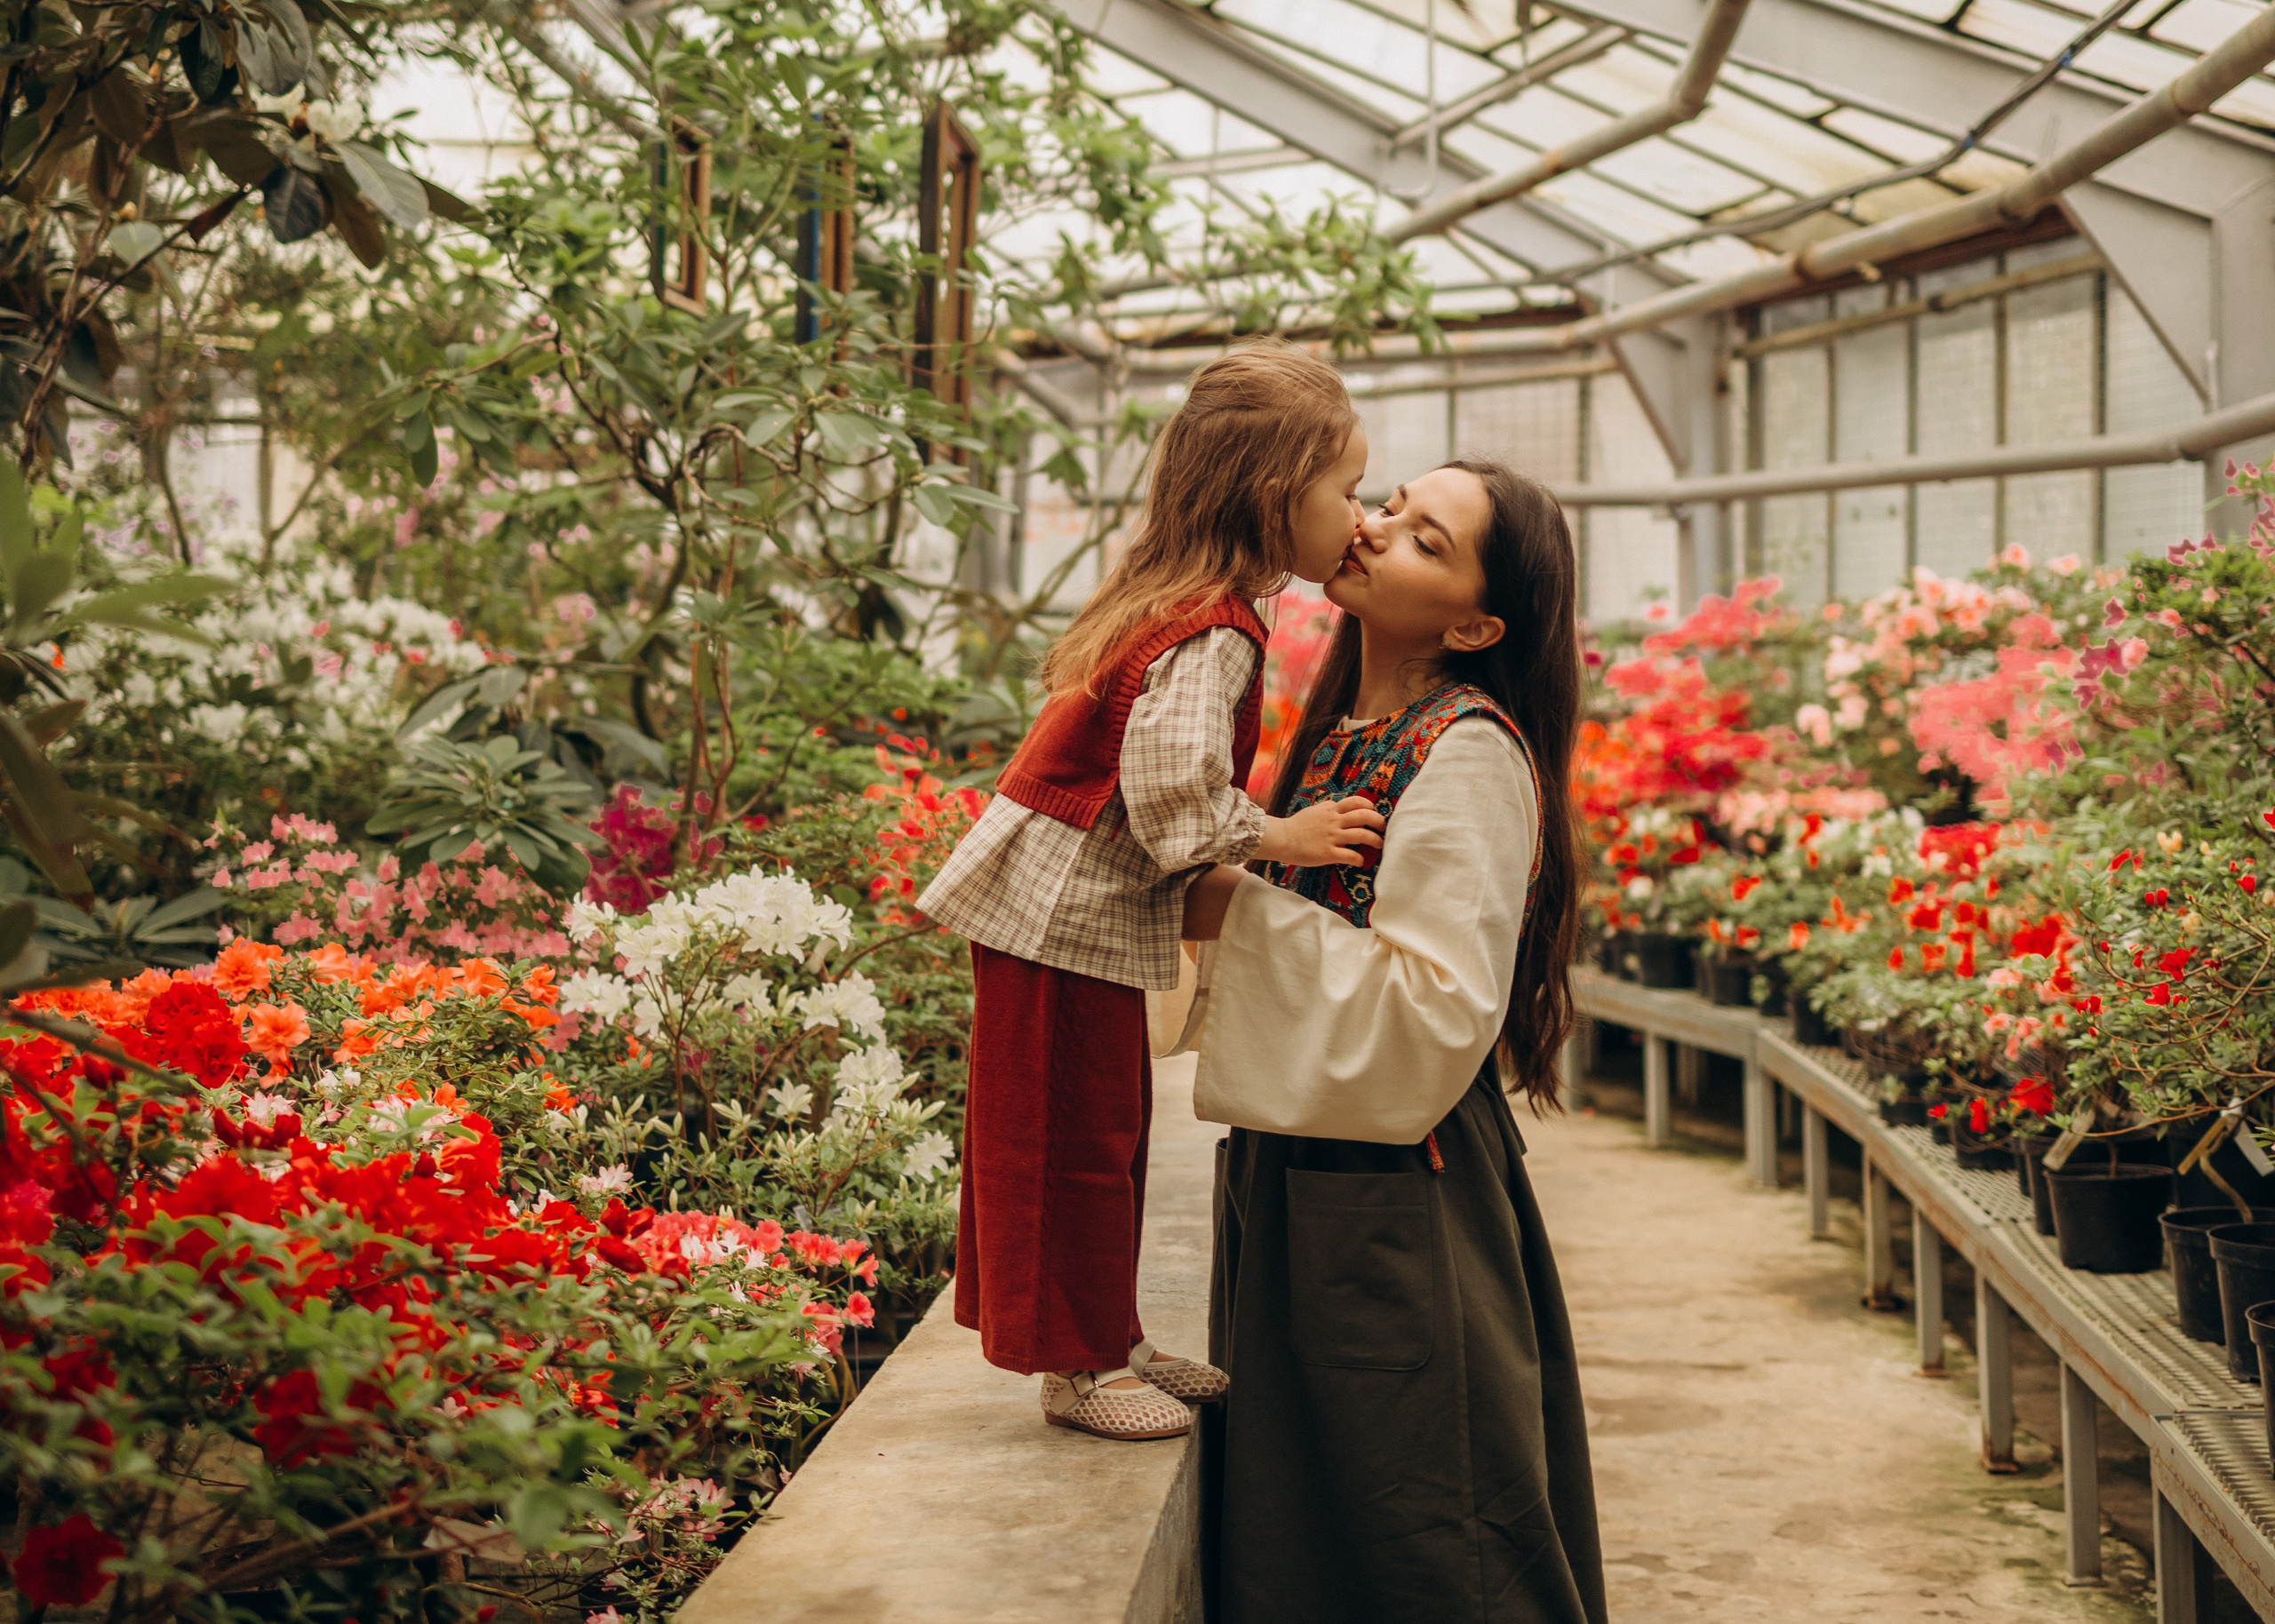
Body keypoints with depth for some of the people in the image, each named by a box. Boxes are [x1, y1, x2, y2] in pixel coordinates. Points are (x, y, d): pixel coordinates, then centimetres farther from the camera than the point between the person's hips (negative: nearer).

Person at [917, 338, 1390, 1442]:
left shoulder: (1182, 608, 11)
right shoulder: (1211, 635, -21)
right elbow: (1170, 783, -31)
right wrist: (1273, 839, -20)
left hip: (1084, 905, 10)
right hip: (1064, 908, -10)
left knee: (1112, 1132, 17)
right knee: (1076, 1138, 1)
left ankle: (1107, 1344, 28)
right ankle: (1075, 1368, 13)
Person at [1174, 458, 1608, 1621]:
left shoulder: (1469, 755, -16)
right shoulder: (1343, 732, 11)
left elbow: (1438, 1014, -23)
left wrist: (1239, 914, -19)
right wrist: (1217, 910, 5)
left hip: (1394, 1212, -9)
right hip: (1292, 1177, 9)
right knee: (1293, 1518, 17)